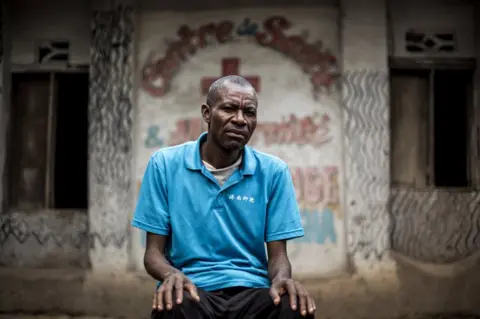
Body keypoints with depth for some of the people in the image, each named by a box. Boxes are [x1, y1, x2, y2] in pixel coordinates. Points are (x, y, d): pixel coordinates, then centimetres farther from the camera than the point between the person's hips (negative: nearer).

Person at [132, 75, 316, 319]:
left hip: (251, 290, 2)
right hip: (192, 289, -1)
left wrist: (281, 278, -20)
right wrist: (172, 275, -22)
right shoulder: (165, 164, 0)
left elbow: (277, 254, 4)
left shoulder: (273, 171, 3)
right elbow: (153, 252, 2)